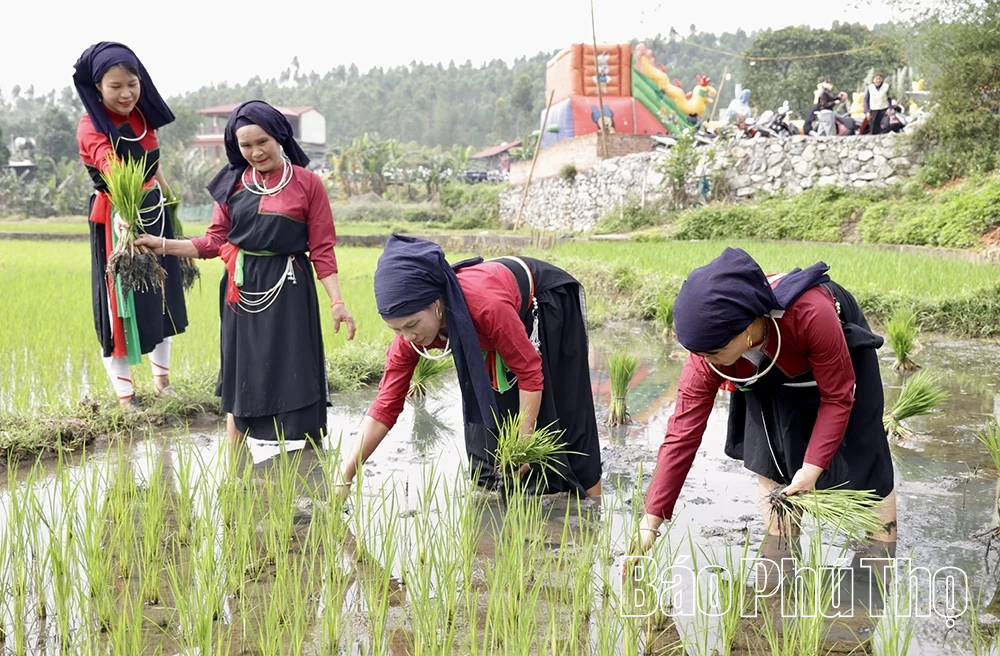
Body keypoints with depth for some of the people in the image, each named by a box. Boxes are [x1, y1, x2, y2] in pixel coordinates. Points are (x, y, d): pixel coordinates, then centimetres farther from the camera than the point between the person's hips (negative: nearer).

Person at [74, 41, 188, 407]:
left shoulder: (142, 114, -3)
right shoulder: (91, 128, -22)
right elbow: (114, 172, -43)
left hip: (154, 209, 7)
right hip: (115, 218, -7)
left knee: (162, 293, 16)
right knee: (120, 301, 1)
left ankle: (161, 375, 33)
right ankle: (124, 392, 13)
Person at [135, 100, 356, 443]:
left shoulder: (308, 184, -2)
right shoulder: (233, 183, 7)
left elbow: (322, 249, -3)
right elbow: (215, 241, 8)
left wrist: (337, 302, -9)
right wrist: (163, 245, -2)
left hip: (287, 293, -3)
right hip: (241, 292, 4)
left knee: (293, 383, -4)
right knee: (240, 381, 10)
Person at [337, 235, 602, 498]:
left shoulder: (487, 305, -46)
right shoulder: (409, 334, -27)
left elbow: (530, 372, -33)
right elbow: (384, 407, -25)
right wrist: (344, 478, -31)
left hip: (550, 302, -5)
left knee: (562, 408, 3)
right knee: (487, 409, 1)